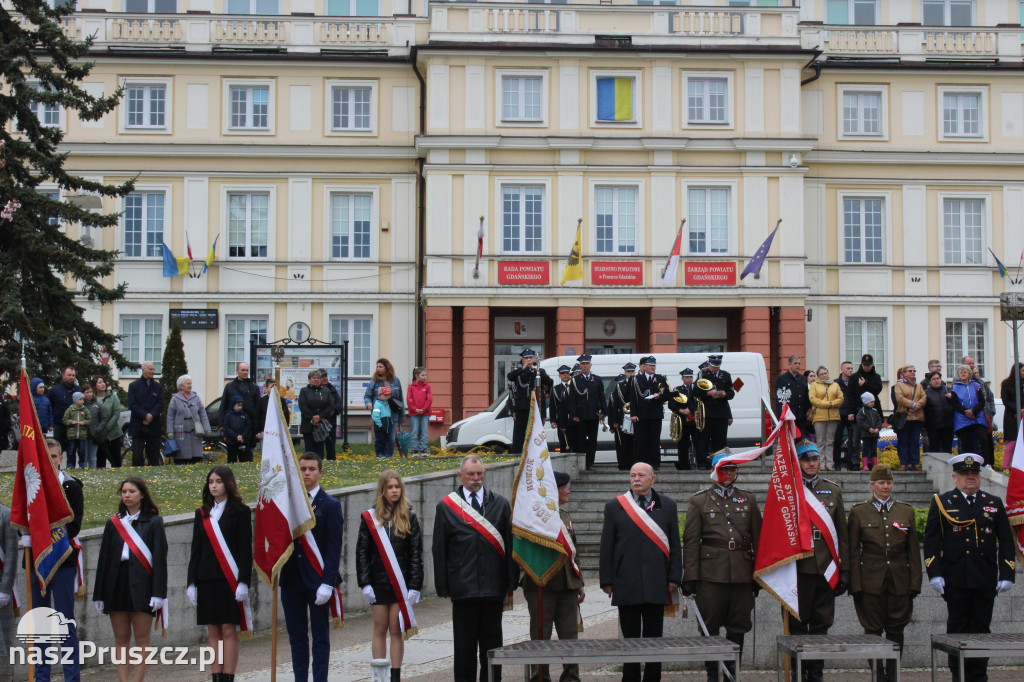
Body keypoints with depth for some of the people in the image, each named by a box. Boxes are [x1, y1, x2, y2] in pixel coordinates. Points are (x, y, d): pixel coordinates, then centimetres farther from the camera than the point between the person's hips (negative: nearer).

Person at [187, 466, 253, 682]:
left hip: (230, 579, -4)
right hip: (207, 579, 4)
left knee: (228, 630, -4)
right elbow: (196, 550, 12)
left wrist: (243, 582, -12)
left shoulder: (240, 511, 0)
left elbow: (246, 549, -4)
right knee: (213, 632, 5)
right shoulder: (202, 514, 12)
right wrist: (191, 582, 6)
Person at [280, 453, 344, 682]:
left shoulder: (330, 505, -2)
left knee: (320, 637, 3)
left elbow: (334, 548, -7)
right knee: (296, 636, 9)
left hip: (317, 580, -4)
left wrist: (327, 582, -15)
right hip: (292, 579, 4)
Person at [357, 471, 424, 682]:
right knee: (380, 630, 4)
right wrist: (365, 583, -5)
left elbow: (416, 554, 2)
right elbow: (362, 552, 3)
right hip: (378, 582, 0)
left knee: (396, 630, 2)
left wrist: (415, 585, -5)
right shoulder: (370, 518, 3)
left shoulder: (409, 518, 3)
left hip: (401, 583, 0)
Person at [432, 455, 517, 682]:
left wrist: (511, 581, 1)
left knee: (491, 639, 7)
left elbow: (510, 544, 7)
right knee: (464, 642, 4)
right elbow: (439, 550, 4)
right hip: (462, 585, -1)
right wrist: (442, 586, -2)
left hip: (494, 586, 1)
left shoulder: (500, 504, 8)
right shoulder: (446, 506, 4)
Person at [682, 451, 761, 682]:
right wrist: (690, 577, -6)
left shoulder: (748, 499, 13)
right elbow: (690, 541, 1)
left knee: (738, 626, 5)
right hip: (711, 574, -2)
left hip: (742, 574, 2)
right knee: (710, 626, 0)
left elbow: (758, 538, 14)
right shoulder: (699, 501, 5)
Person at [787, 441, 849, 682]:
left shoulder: (833, 490, 11)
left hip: (826, 569, 3)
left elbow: (842, 533, 12)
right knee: (797, 624, 1)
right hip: (798, 568, -3)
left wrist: (845, 569, 7)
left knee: (821, 624, 8)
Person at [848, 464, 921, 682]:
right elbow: (853, 552, 0)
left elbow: (914, 551, 9)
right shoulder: (859, 512, 3)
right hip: (871, 580, -2)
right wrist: (855, 584, -7)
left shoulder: (906, 511, 9)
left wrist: (915, 582, 2)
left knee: (896, 629, 5)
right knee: (873, 630, 1)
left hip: (900, 581, 2)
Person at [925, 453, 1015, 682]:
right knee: (957, 628, 2)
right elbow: (931, 541, 0)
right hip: (955, 579, -2)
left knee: (981, 628, 5)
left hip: (986, 580, 2)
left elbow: (1006, 541, 10)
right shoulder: (941, 503, 4)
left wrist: (1007, 574, 1)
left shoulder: (994, 503, 11)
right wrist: (934, 573, -8)